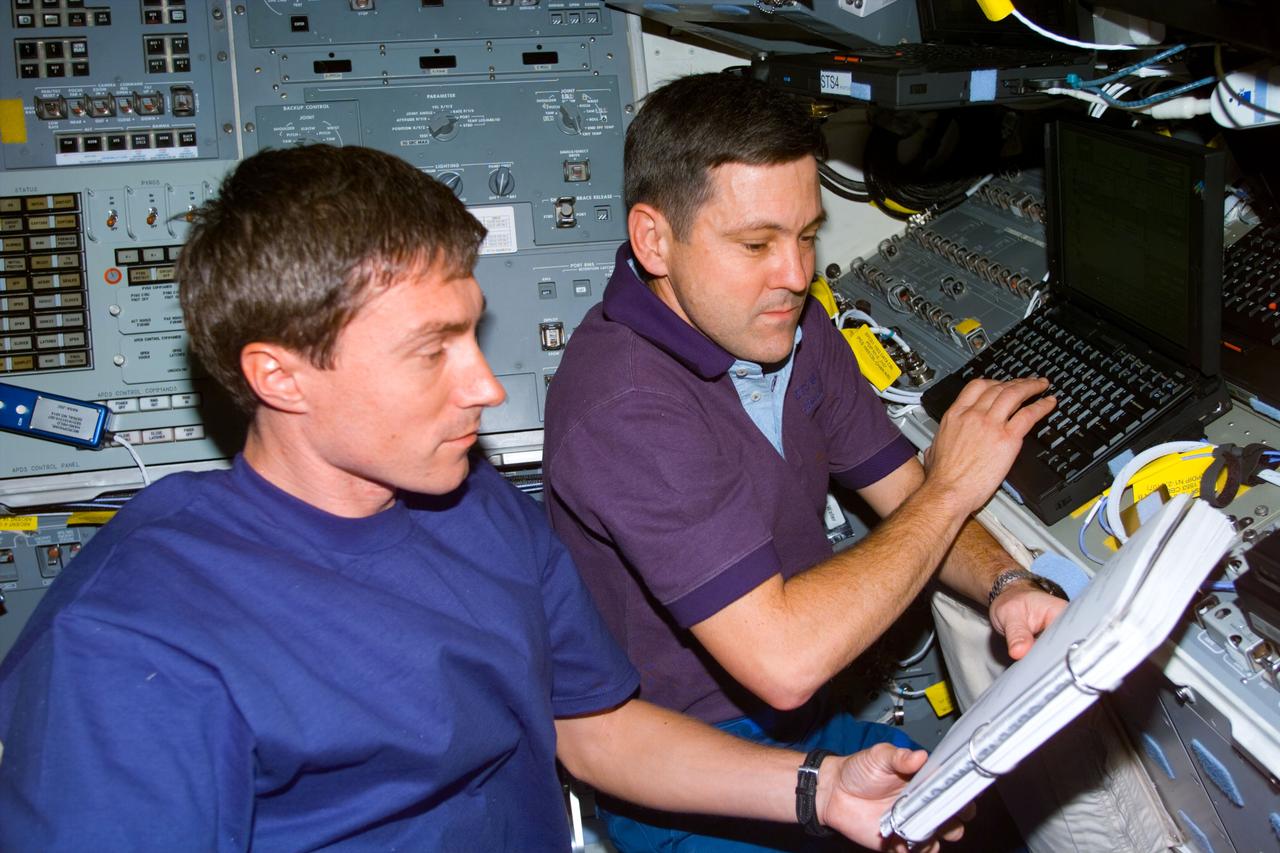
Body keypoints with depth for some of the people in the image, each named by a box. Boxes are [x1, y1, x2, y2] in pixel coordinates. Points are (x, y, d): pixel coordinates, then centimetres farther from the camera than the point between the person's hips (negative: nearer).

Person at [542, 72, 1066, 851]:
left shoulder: (790, 324, 0)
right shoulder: (625, 407, -28)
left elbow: (903, 494, 7)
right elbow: (783, 659, -32)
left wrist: (1007, 584, -15)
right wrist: (952, 485, -20)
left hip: (807, 722, 8)